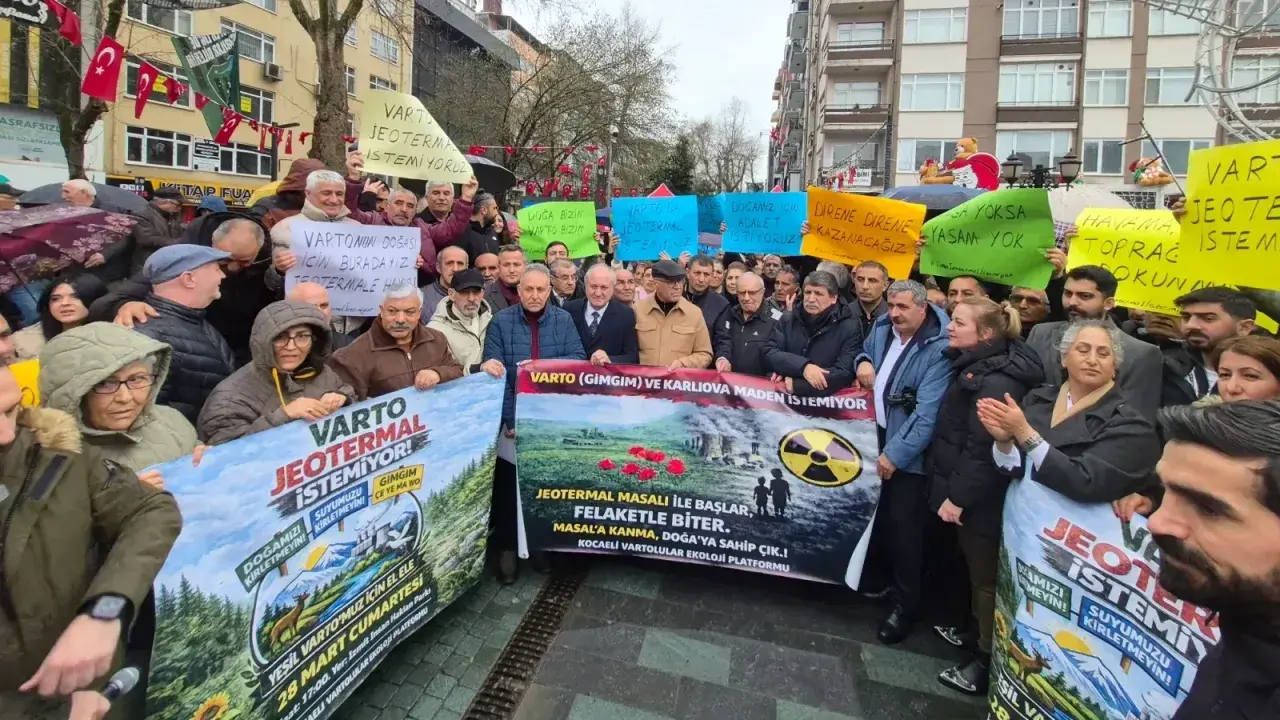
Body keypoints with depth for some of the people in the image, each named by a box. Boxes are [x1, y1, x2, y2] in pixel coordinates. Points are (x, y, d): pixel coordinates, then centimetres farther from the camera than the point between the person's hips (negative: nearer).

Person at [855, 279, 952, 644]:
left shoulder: (938, 350, -20)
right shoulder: (882, 327, 2)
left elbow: (927, 413, -24)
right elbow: (865, 353, 23)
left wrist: (895, 454, -23)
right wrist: (863, 363, -2)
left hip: (909, 453, -7)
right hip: (875, 437, 7)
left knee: (904, 527, 1)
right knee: (876, 517, 19)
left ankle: (905, 603, 17)